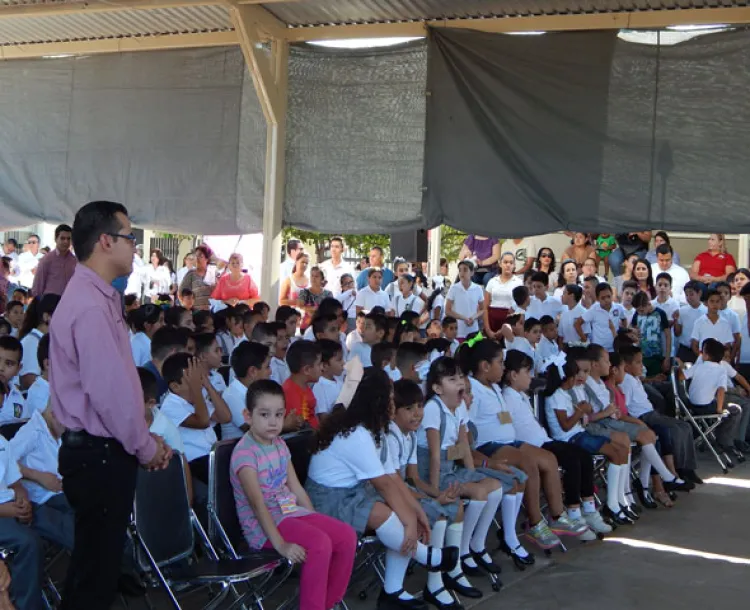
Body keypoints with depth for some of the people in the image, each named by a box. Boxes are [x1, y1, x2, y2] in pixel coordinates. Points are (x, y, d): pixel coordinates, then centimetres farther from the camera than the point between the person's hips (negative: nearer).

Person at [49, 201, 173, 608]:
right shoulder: (90, 306, -21)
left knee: (95, 563, 19)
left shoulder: (98, 298, 12)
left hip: (101, 450, 10)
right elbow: (109, 391, -24)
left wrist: (146, 439, 11)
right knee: (95, 573, 2)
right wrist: (146, 448, -11)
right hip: (99, 455, -10)